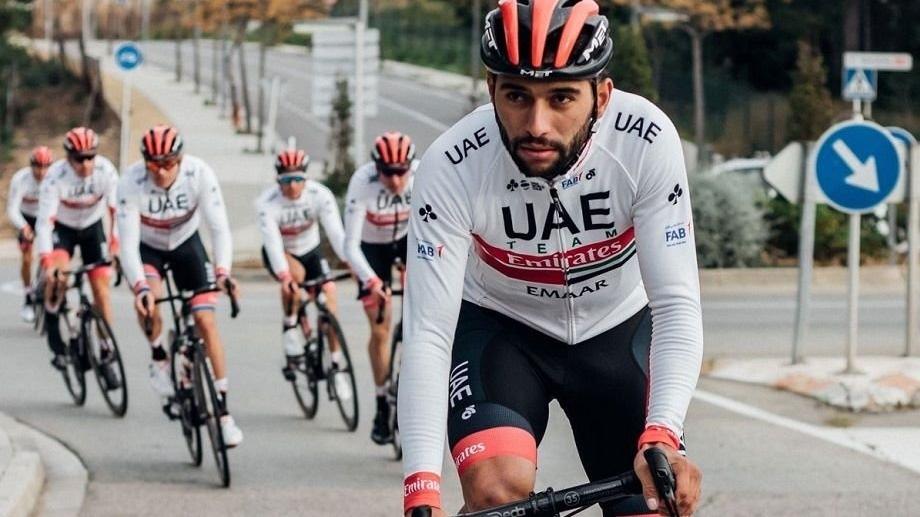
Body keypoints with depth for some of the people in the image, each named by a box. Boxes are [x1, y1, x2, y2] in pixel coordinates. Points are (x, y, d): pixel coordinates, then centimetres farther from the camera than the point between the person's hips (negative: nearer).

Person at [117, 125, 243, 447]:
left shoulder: (199, 174, -30)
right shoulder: (132, 183, -32)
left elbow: (219, 227, -29)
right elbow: (128, 242, -33)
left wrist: (222, 272, -46)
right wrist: (141, 287, -48)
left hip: (186, 243, 1)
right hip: (147, 247, -1)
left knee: (206, 321, -10)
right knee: (148, 299, -33)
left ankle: (223, 412, -4)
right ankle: (159, 358, -3)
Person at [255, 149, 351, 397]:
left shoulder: (320, 195, -25)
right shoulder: (267, 203, -29)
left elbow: (335, 231, -34)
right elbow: (272, 240, -40)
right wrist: (284, 276, -55)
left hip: (309, 250, 2)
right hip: (279, 254, -2)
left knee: (329, 296, -13)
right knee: (294, 275, -36)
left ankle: (337, 366, -1)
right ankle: (290, 327, -14)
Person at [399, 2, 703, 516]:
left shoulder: (646, 141, -29)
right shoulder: (451, 169, -30)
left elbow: (677, 305, -28)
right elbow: (428, 334, -31)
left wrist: (662, 437, -45)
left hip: (617, 329, 2)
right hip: (499, 326, -1)